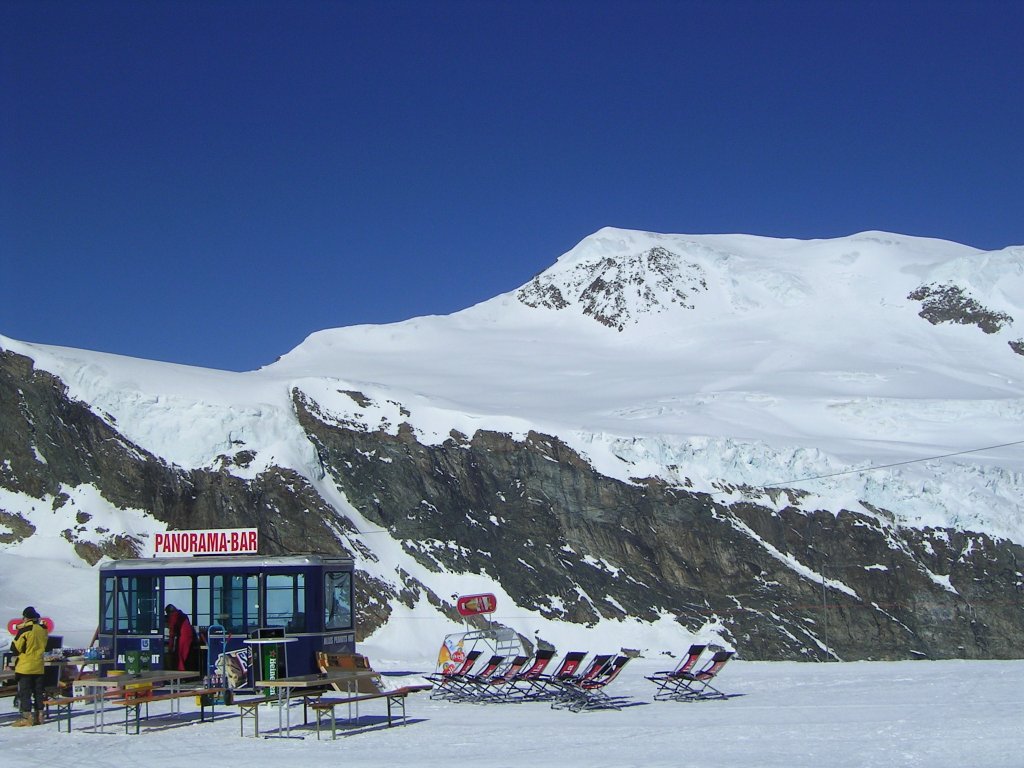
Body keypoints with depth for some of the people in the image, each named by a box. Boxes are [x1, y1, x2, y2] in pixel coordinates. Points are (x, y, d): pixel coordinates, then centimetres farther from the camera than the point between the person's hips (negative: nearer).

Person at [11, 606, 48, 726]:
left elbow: (15, 648, -9)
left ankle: (27, 717, -4)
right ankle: (39, 716, 13)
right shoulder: (43, 629, 4)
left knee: (24, 693, -1)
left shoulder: (24, 630, -14)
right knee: (38, 692, 12)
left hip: (25, 667, -6)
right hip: (39, 667, 6)